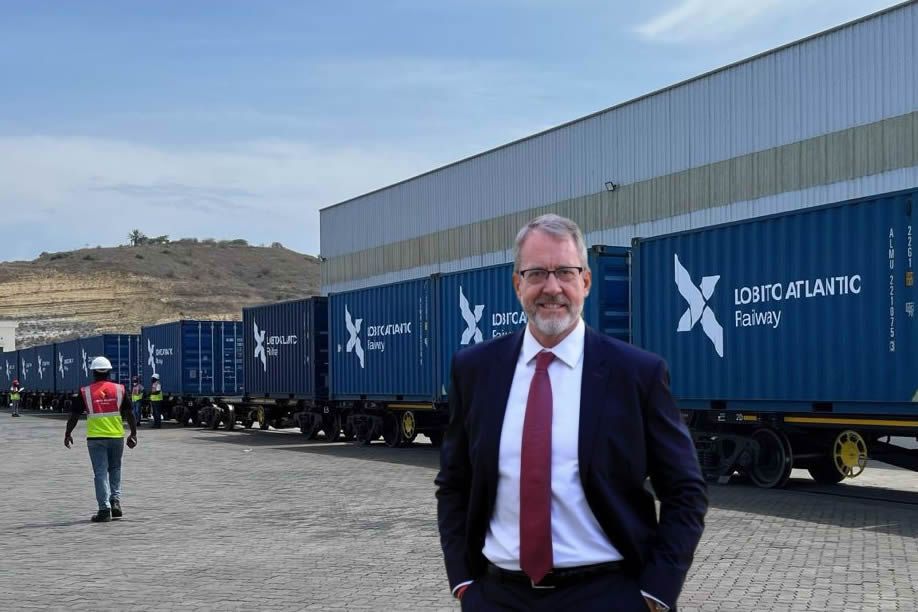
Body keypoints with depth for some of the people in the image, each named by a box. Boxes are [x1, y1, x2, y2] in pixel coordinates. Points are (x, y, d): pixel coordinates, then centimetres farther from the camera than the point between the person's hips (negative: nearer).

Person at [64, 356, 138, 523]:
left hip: (96, 438, -2)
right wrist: (133, 433, 12)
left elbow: (74, 415, 1)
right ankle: (115, 501, 8)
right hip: (117, 436, 2)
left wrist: (67, 434, 13)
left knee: (100, 473, 2)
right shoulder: (119, 389, 2)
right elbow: (129, 413, 3)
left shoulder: (85, 392, -2)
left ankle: (104, 509, -2)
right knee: (115, 469, 20)